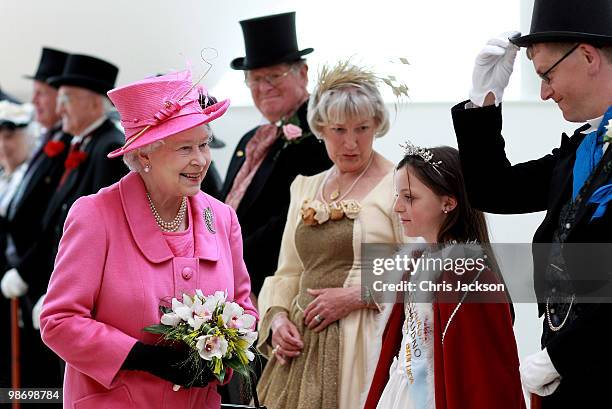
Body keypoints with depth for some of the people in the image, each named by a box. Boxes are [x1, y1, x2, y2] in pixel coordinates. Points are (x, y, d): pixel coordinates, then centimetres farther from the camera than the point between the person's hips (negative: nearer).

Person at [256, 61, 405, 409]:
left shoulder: (397, 186, -4)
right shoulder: (306, 187, 16)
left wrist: (356, 295, -15)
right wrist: (277, 316, 1)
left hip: (365, 347, -5)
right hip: (303, 345, 5)